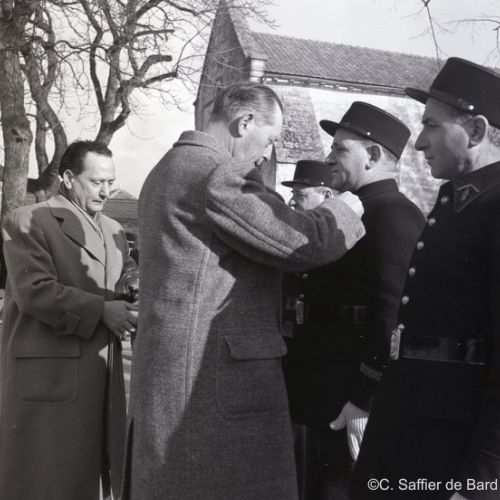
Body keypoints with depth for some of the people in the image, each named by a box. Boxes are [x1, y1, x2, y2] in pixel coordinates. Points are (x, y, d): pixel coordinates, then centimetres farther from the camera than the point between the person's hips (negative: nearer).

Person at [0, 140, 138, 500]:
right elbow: (34, 291, -15)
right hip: (48, 371, -6)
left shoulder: (113, 230, 18)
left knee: (91, 471, 12)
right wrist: (101, 311, -20)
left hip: (102, 371, 6)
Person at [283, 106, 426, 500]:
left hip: (355, 399, -9)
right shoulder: (364, 215, 16)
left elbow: (392, 313, -23)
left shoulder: (394, 215, -15)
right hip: (332, 394, 9)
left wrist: (365, 402, -24)